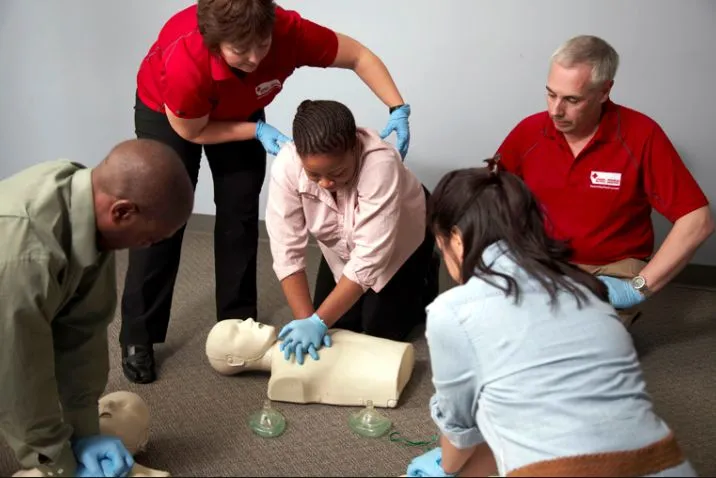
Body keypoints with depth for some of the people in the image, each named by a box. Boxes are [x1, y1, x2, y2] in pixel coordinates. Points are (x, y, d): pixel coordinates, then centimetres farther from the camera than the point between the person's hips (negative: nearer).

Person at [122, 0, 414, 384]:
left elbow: (358, 56, -21)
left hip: (238, 111, 4)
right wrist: (258, 130, -26)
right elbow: (191, 132, -23)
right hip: (167, 113, -3)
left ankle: (238, 323, 14)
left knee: (241, 214, 0)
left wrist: (398, 110, -31)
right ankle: (137, 338, 2)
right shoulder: (184, 63, -42)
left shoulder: (290, 31, -35)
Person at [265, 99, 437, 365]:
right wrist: (306, 320, -33)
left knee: (381, 329, -5)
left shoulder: (380, 163, -43)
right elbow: (287, 252, -27)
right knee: (338, 323, 0)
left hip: (401, 237, -3)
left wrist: (319, 321, -40)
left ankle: (421, 278, 21)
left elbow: (369, 258, -40)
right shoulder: (286, 166, -32)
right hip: (343, 245, 4)